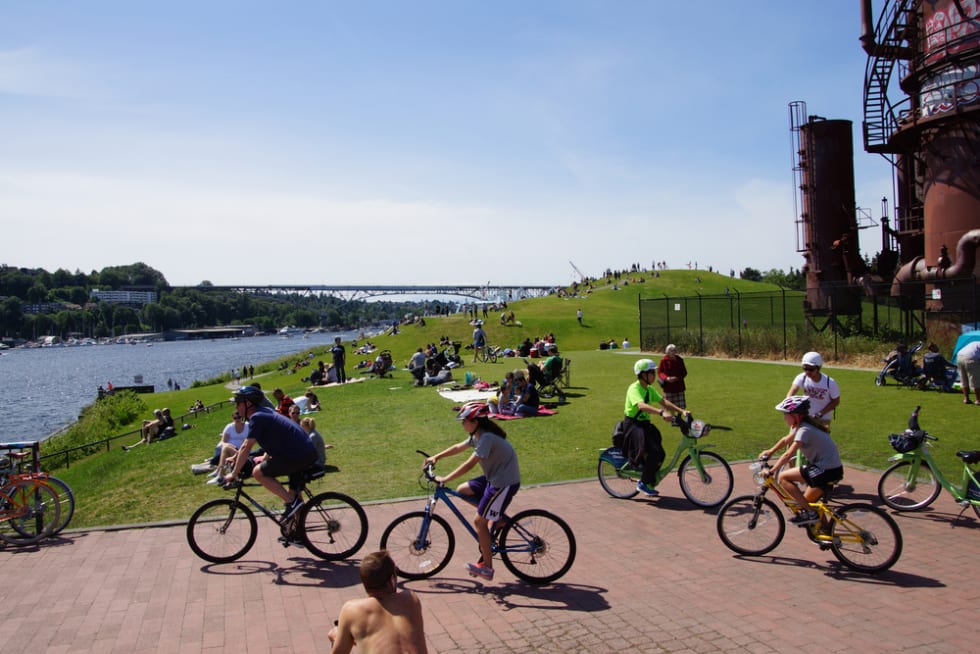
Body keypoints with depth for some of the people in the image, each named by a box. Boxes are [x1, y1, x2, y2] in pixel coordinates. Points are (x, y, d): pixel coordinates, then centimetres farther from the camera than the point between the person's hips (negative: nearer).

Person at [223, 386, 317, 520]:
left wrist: (233, 474, -6)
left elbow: (246, 447, -12)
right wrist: (265, 457, 37)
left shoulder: (256, 418, -10)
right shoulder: (265, 412, 18)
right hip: (309, 453, 10)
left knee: (258, 472, -3)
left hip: (297, 455, -10)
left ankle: (292, 502, -4)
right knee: (294, 491, 21)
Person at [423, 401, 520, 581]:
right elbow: (458, 448, 18)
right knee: (462, 491, 11)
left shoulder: (487, 438, -24)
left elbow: (469, 464, -27)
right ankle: (496, 516, 16)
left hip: (505, 483, -10)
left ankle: (487, 568, 8)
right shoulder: (479, 435, 5)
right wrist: (436, 457, 13)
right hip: (494, 478, 10)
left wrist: (444, 479, -23)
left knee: (479, 521, -3)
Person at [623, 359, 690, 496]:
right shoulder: (634, 389, -19)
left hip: (645, 424, 8)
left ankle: (650, 481, 18)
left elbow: (663, 401, 2)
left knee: (660, 454, -1)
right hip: (633, 424, -8)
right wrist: (662, 412, -50)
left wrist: (681, 411, -11)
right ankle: (643, 483, -7)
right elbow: (642, 406, -37)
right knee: (654, 452, -22)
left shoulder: (650, 389, 10)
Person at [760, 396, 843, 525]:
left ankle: (809, 513, -8)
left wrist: (771, 471, -21)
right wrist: (770, 451, 15)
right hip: (834, 470, 10)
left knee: (783, 477, -11)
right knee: (807, 502, 19)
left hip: (826, 470, -10)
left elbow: (788, 454, -24)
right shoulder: (801, 425, 9)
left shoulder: (804, 430, -19)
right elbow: (786, 440, 23)